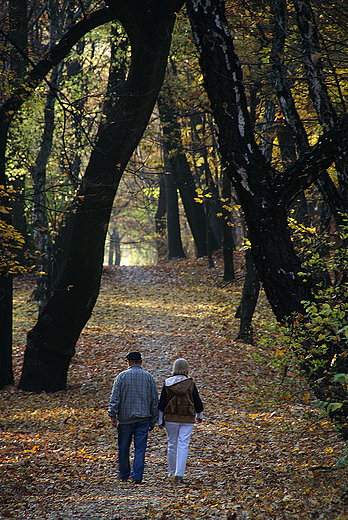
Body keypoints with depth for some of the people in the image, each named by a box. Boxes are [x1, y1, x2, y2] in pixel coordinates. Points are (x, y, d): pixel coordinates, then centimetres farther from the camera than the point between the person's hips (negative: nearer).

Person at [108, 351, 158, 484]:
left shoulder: (122, 376, -1)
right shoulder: (148, 377, 5)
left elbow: (115, 397, -7)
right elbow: (155, 401, 7)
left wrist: (112, 415, -5)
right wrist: (153, 420, 13)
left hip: (125, 418, -1)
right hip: (143, 418, 1)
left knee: (124, 448, 10)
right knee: (140, 448, 0)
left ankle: (124, 475, 19)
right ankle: (137, 476, -8)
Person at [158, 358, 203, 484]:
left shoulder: (167, 384, -4)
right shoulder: (190, 384, -6)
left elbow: (162, 404, -1)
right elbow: (197, 401, 2)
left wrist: (160, 420, 7)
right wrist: (199, 415, 20)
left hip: (171, 418, 2)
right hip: (187, 419, -1)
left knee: (172, 445, 14)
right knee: (183, 446, -2)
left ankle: (172, 472, 24)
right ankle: (179, 474, -12)